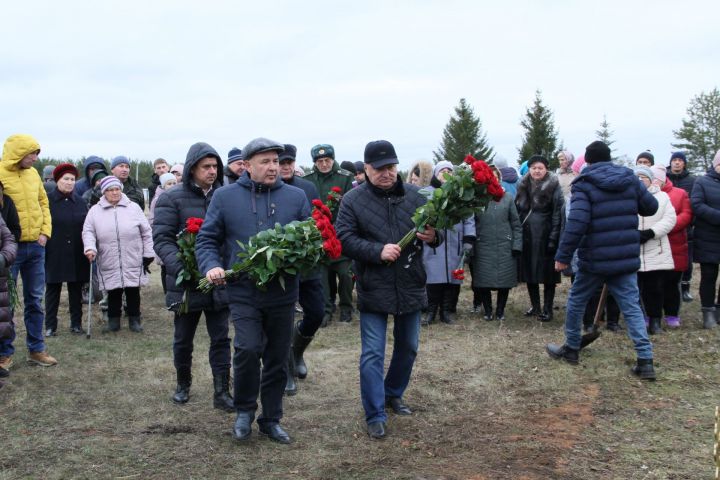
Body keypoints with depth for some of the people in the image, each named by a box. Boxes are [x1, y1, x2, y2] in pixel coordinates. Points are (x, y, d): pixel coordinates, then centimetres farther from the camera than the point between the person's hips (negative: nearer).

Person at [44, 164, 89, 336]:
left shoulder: (80, 202, 9)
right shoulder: (47, 200, -2)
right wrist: (42, 250, -8)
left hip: (76, 255, 3)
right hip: (54, 255, -3)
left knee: (76, 290, 8)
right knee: (52, 290, 4)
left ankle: (76, 323, 17)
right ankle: (50, 326, 11)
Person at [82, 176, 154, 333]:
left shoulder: (133, 208, 3)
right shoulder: (95, 211, 4)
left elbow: (146, 232, 5)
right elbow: (88, 231, 2)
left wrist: (148, 254, 3)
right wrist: (90, 248, -17)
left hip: (133, 262, 0)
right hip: (109, 263, 0)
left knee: (133, 291, 6)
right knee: (113, 292, 7)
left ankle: (135, 319, 20)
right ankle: (113, 320, 22)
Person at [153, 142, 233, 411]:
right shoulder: (171, 199, -5)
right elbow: (161, 239, -10)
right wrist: (180, 266, -25)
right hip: (186, 281, -2)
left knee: (221, 339, 4)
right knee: (183, 339, 14)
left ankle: (222, 392, 11)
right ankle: (183, 385, 35)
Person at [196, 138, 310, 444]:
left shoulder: (296, 197, 6)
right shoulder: (225, 197, 3)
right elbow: (207, 240, 5)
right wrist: (211, 266, -14)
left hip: (283, 293, 2)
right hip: (243, 291, -2)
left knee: (277, 359, 10)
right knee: (248, 348, -18)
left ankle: (271, 419, 28)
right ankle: (244, 410, 9)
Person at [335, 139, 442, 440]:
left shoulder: (415, 196, 1)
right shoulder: (353, 201, -6)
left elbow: (436, 229, 9)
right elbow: (344, 239, -12)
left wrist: (433, 236, -16)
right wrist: (378, 251, -24)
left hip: (411, 287, 4)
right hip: (373, 289, -3)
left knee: (408, 347, 18)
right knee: (373, 355, -2)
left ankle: (394, 394, 40)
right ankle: (375, 415, 7)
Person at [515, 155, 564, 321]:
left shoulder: (553, 187, -6)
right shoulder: (523, 186, 9)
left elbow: (557, 214, -9)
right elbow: (518, 211, 14)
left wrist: (553, 239, -15)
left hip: (545, 237, -5)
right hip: (527, 236, 5)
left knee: (547, 273, 1)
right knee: (529, 272, 10)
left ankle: (547, 309, 10)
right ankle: (535, 306, 23)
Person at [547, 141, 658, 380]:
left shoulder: (584, 184, -9)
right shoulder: (630, 178, 5)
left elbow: (576, 223, -20)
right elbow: (651, 207, 12)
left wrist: (563, 255, -15)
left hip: (594, 259, -4)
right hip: (626, 259, 4)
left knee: (576, 302, 16)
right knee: (631, 306, 6)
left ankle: (571, 349, 27)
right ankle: (645, 360, -2)